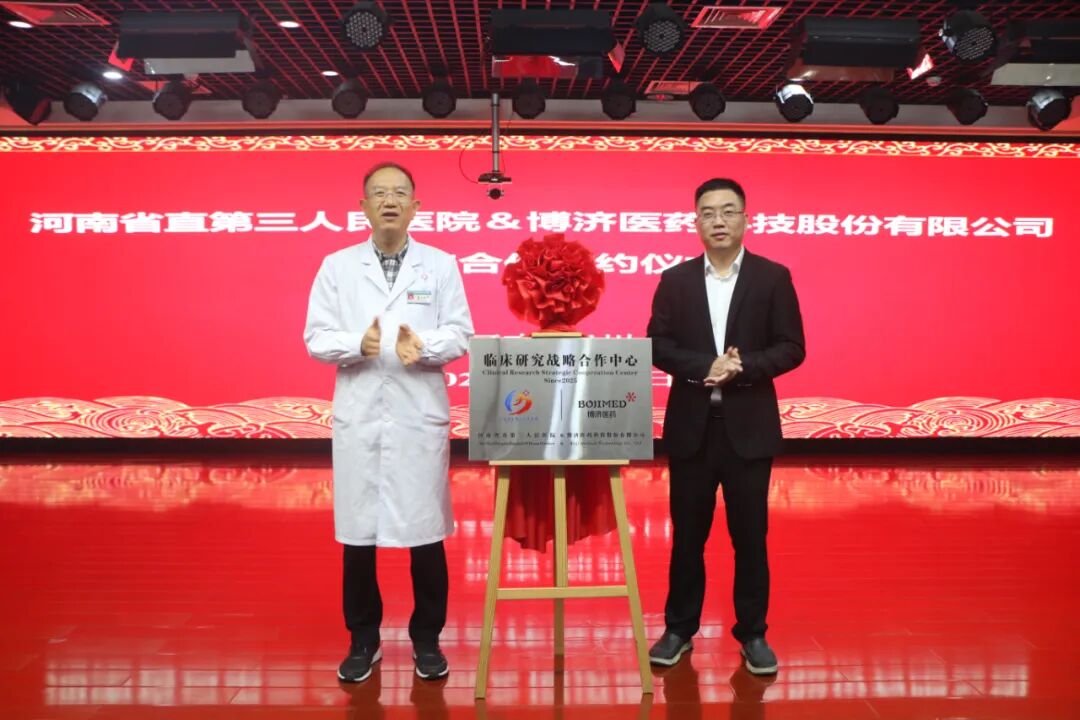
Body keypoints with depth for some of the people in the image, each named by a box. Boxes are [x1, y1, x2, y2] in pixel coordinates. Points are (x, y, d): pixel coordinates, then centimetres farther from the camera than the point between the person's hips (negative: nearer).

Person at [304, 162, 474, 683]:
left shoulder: (441, 265, 5)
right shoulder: (337, 266, 7)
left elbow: (460, 336, 1)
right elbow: (316, 338, 2)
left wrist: (424, 345, -20)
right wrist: (358, 344, -17)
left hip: (420, 416, -1)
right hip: (358, 417, 1)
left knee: (426, 532, 4)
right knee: (357, 533, 7)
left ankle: (427, 640, 21)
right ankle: (363, 640, 24)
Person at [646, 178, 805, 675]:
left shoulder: (773, 277, 1)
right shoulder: (675, 279, 5)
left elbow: (792, 348, -3)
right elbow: (657, 346, -1)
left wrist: (741, 368, -18)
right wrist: (704, 367, -17)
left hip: (749, 425, -1)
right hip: (690, 424, 1)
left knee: (750, 536, 6)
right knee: (687, 535, 9)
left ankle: (753, 634, 21)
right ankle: (679, 629, 23)